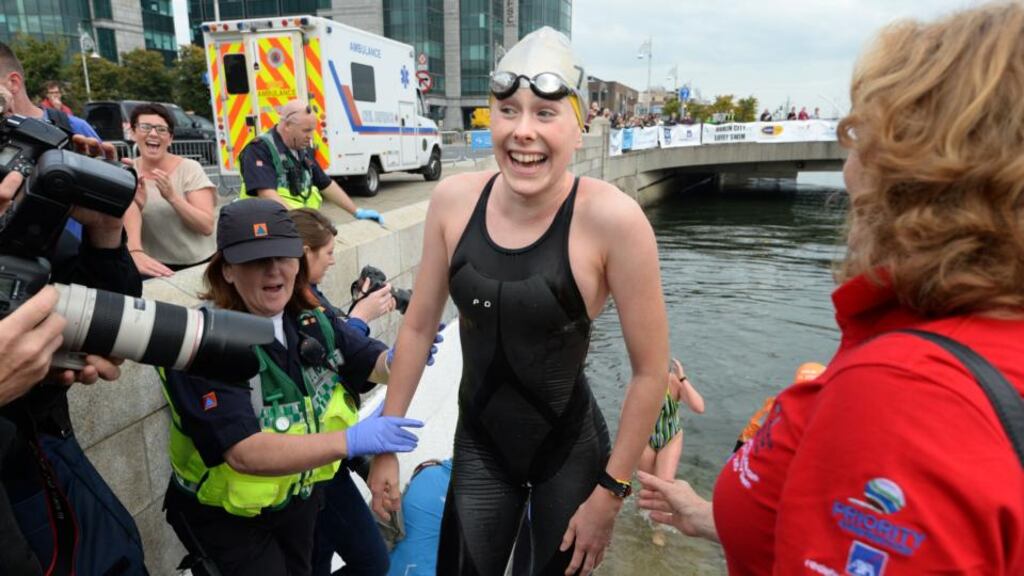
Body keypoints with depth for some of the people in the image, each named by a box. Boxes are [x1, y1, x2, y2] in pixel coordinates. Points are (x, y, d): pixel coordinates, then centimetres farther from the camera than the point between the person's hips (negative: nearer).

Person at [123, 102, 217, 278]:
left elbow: (207, 226, -13)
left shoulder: (189, 168, -6)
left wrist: (172, 197, -26)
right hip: (157, 268, 1)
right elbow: (129, 215, -15)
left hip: (200, 265, -1)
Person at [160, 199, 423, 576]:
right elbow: (244, 453, -35)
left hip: (300, 497, 5)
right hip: (225, 517, -5)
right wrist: (350, 441, -44)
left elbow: (375, 363, -7)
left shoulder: (311, 323, -10)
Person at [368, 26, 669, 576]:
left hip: (569, 450, -2)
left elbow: (650, 370, -15)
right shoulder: (454, 199, -12)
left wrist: (610, 492, -10)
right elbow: (419, 325, -1)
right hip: (478, 443, 3)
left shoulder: (611, 218, -24)